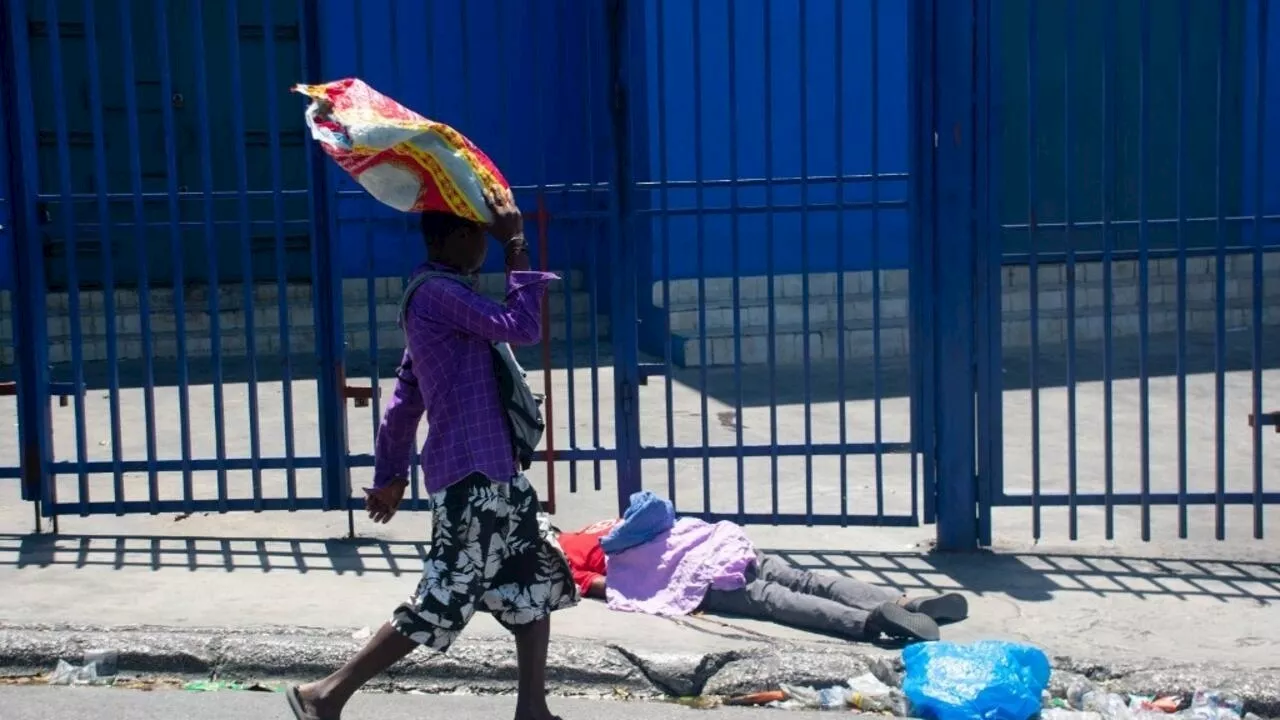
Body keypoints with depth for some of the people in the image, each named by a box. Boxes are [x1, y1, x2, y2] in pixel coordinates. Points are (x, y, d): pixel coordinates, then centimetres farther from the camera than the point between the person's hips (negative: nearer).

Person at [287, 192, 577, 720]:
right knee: (440, 604, -6)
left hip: (488, 471, 10)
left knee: (537, 583, 14)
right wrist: (516, 245, -15)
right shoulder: (440, 293, -15)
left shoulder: (437, 295, 16)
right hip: (472, 474, -10)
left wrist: (391, 473, 23)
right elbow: (522, 328, -21)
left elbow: (406, 396, 19)